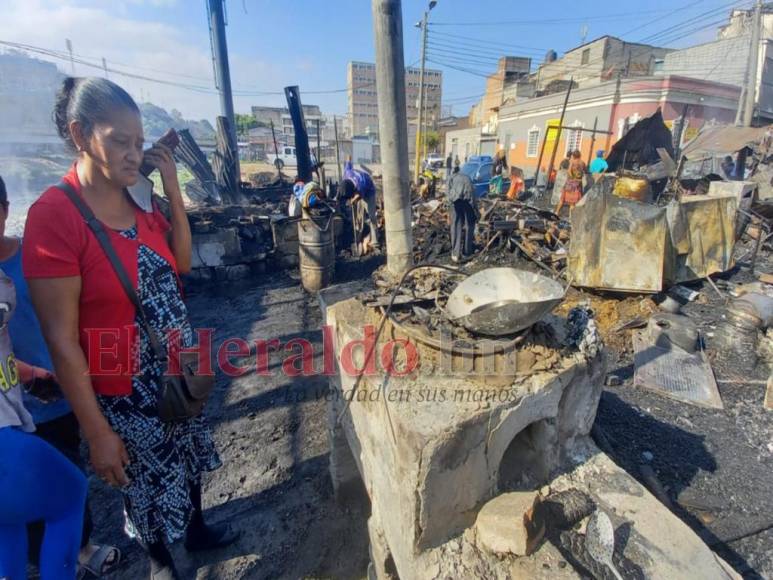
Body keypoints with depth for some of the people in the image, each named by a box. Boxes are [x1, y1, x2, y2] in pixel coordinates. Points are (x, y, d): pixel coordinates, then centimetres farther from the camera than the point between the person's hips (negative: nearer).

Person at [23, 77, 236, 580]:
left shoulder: (137, 200, -2)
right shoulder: (53, 215, -20)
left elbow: (182, 263, 6)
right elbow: (61, 339, -20)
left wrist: (172, 189, -5)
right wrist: (97, 431, -16)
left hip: (178, 372, 6)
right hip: (125, 390, -6)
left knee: (189, 463, 27)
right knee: (149, 486, 20)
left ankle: (197, 528, 55)